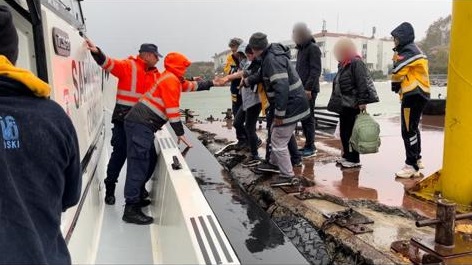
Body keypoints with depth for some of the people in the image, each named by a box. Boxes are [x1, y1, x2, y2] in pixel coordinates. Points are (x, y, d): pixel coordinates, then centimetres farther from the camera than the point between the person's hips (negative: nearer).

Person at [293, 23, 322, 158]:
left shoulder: (313, 48, -7)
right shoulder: (301, 49, 19)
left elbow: (316, 70, -15)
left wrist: (308, 88, -21)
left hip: (309, 90, -8)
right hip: (301, 89, 8)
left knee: (308, 118, -4)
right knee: (304, 117, 10)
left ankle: (310, 148, 4)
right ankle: (309, 145, 19)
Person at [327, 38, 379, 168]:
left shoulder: (356, 63, -12)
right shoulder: (343, 64, 16)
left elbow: (362, 83, -18)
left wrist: (362, 101, -23)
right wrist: (336, 101, 22)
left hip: (353, 104, -9)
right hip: (344, 104, 9)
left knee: (351, 132, -3)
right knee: (343, 131, 13)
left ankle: (354, 159, 6)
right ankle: (347, 155, 25)